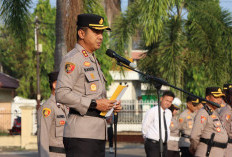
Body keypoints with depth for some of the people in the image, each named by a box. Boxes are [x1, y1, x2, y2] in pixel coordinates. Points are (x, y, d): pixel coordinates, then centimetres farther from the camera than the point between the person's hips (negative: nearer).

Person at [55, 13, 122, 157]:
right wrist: (94, 104, -21)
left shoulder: (93, 61, 23)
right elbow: (61, 94, -19)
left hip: (98, 134, 10)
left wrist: (112, 105, 11)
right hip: (81, 135, -10)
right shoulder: (72, 59, -8)